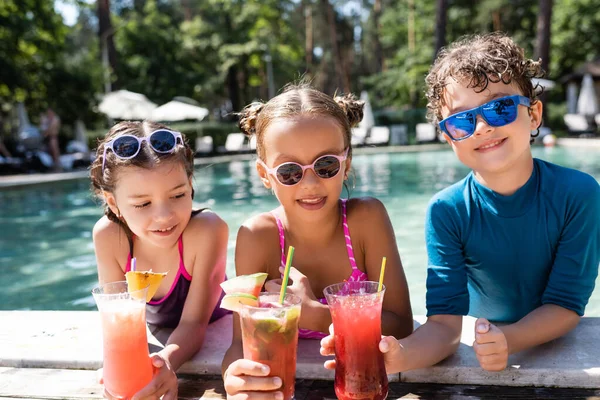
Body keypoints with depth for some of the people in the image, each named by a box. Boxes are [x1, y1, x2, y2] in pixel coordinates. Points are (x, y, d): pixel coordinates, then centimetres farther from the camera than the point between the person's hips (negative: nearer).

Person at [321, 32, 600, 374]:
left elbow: (567, 305, -12)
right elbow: (445, 322, -19)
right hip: (480, 348, 1)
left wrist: (508, 340, -31)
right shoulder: (447, 211, -14)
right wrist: (401, 355, -39)